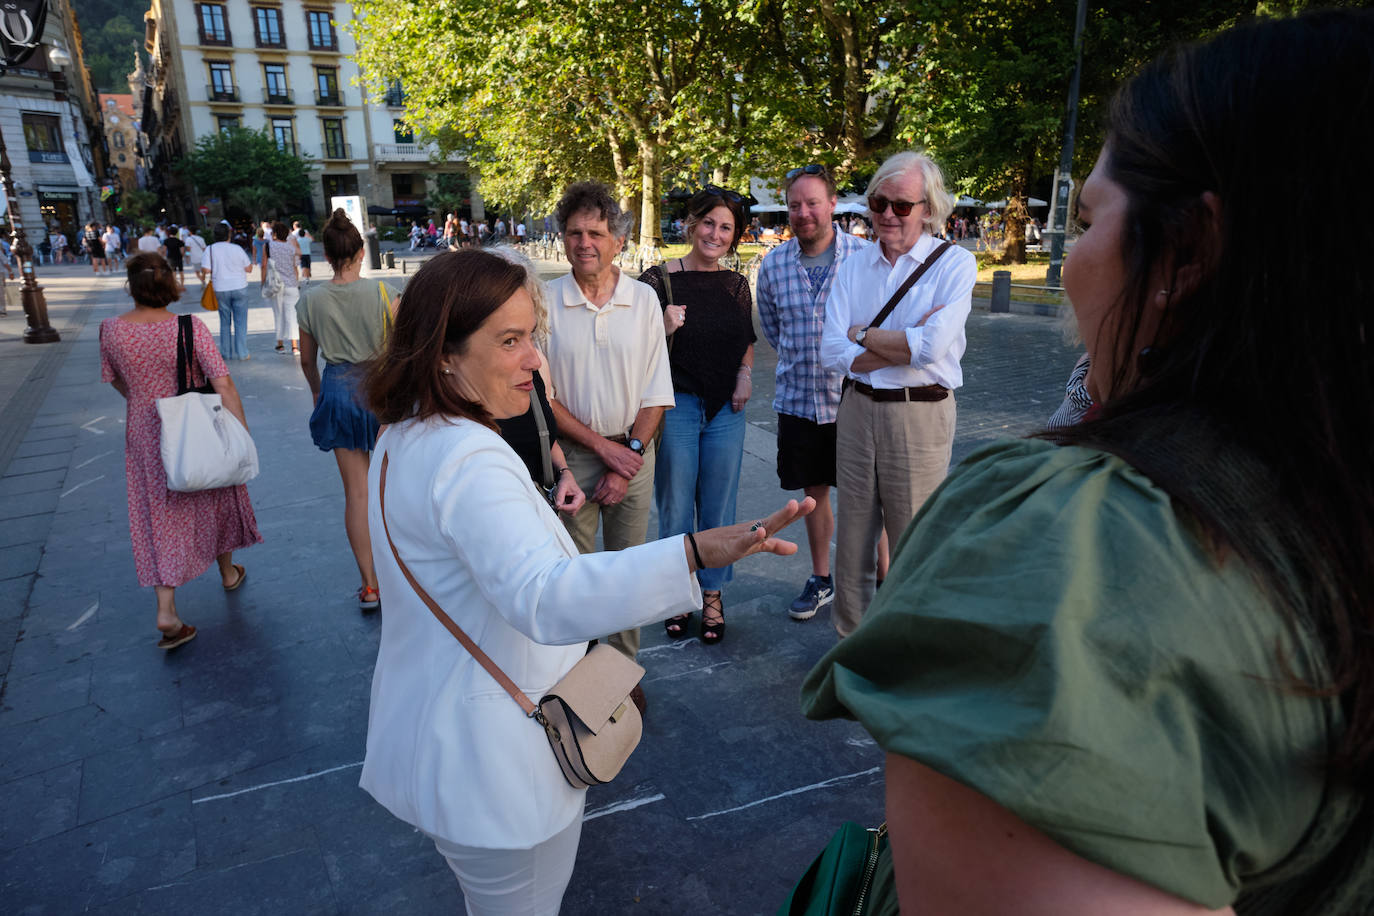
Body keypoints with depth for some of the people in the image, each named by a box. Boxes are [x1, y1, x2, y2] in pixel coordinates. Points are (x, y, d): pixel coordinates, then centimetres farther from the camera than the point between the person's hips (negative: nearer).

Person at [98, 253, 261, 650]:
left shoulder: (111, 329, -8)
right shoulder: (190, 328, -18)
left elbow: (116, 381, 8)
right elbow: (223, 384, -21)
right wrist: (243, 434, -16)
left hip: (144, 435, 2)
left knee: (159, 516, 7)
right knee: (211, 500, 21)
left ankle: (166, 611, 2)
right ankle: (228, 572, 41)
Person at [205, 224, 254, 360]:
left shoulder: (210, 249, -3)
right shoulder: (237, 249, -5)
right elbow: (249, 269, -1)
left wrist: (212, 276, 11)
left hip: (221, 290, 1)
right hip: (239, 287, -1)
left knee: (225, 322, 13)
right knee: (240, 322, 4)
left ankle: (227, 353, 16)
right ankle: (242, 353, 3)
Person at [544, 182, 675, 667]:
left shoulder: (644, 299, 1)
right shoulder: (545, 301, -5)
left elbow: (656, 392, 2)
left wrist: (630, 453, -8)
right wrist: (604, 447, -8)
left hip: (633, 453, 2)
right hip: (571, 454, -1)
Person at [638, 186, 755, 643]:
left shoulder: (736, 284, 7)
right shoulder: (659, 279, -7)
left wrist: (746, 373, 2)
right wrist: (663, 329, -23)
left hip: (726, 411, 3)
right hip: (676, 407, -3)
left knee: (718, 510, 11)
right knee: (675, 510, 8)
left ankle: (712, 596, 28)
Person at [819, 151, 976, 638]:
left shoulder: (954, 264, -4)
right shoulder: (853, 265, 7)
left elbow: (932, 346, -19)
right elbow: (833, 351, -4)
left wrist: (863, 334, -7)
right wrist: (905, 344, -14)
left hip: (919, 414, -4)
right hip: (857, 410, 4)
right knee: (852, 537, 13)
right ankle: (850, 640, 30)